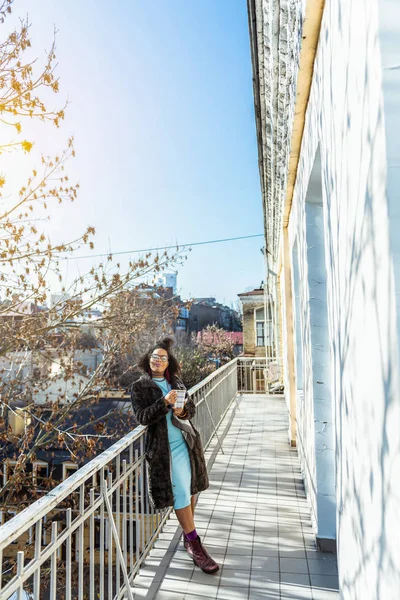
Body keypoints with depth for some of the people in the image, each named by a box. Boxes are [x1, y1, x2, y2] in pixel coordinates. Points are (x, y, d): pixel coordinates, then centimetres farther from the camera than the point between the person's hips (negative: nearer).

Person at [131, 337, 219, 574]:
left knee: (191, 488, 15)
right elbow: (142, 417, -13)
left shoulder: (176, 381, 8)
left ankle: (188, 533, 36)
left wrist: (184, 411, -13)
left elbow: (192, 407, 10)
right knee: (181, 493, -3)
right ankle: (194, 544, 10)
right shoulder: (140, 387, -3)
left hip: (187, 441, 5)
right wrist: (164, 403, -25)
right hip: (164, 447, -5)